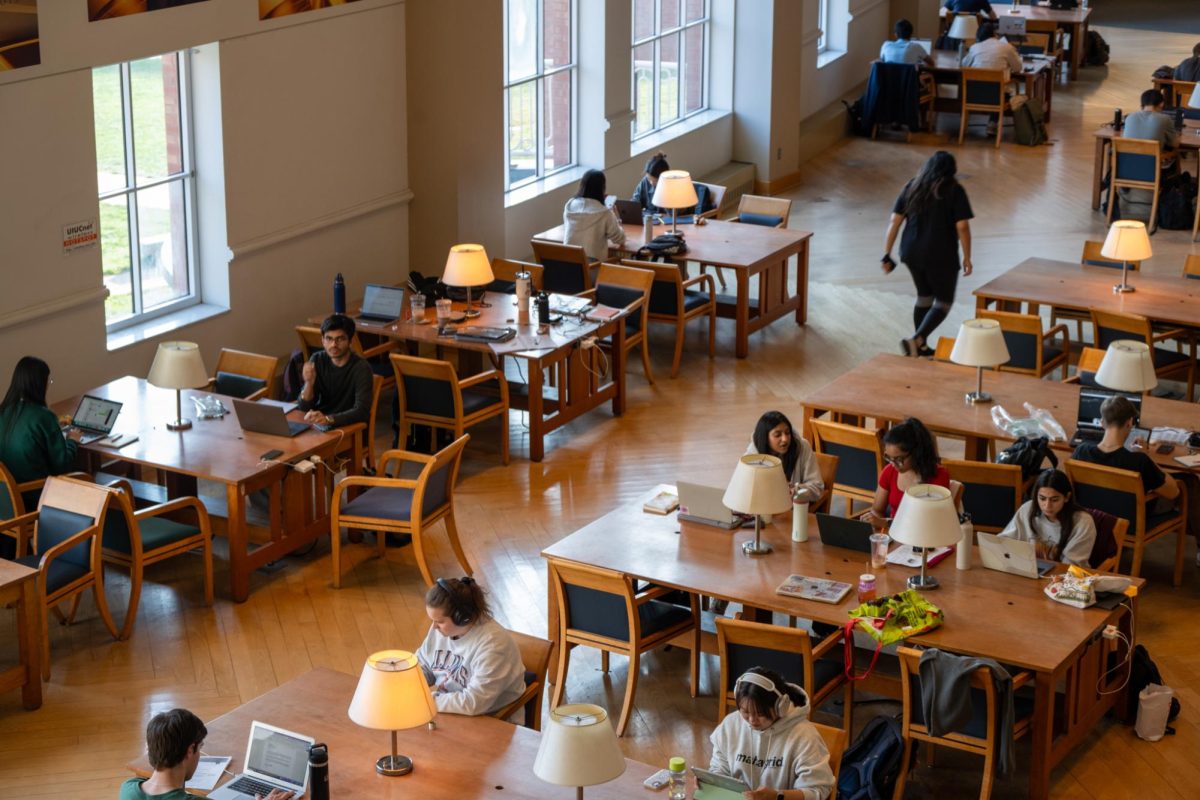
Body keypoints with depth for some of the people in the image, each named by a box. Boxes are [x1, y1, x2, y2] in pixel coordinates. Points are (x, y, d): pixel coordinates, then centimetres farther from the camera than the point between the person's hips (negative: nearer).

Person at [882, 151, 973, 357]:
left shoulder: (912, 187, 5)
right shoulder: (955, 191, -8)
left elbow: (894, 221, 2)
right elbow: (962, 226, -13)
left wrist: (887, 254, 6)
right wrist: (967, 257, -4)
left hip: (912, 253, 5)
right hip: (941, 256, -5)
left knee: (924, 296, 23)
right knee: (944, 301, 8)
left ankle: (921, 346, 25)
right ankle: (915, 340, -11)